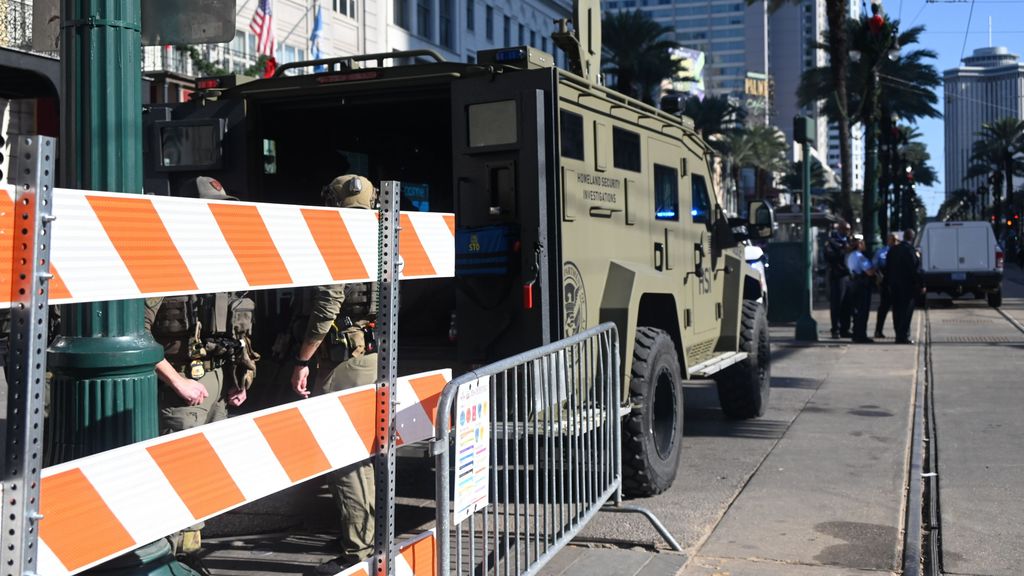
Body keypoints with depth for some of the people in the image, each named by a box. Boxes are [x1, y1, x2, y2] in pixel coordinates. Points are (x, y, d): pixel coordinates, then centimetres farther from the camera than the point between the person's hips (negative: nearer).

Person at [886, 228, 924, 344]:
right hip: (908, 285, -6)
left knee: (897, 310, 11)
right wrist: (921, 285, -11)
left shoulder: (892, 250, 8)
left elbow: (887, 268, 13)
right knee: (906, 310, -3)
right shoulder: (912, 251, -14)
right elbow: (916, 270, -16)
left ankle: (899, 335, 17)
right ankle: (904, 336, -6)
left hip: (894, 285, 6)